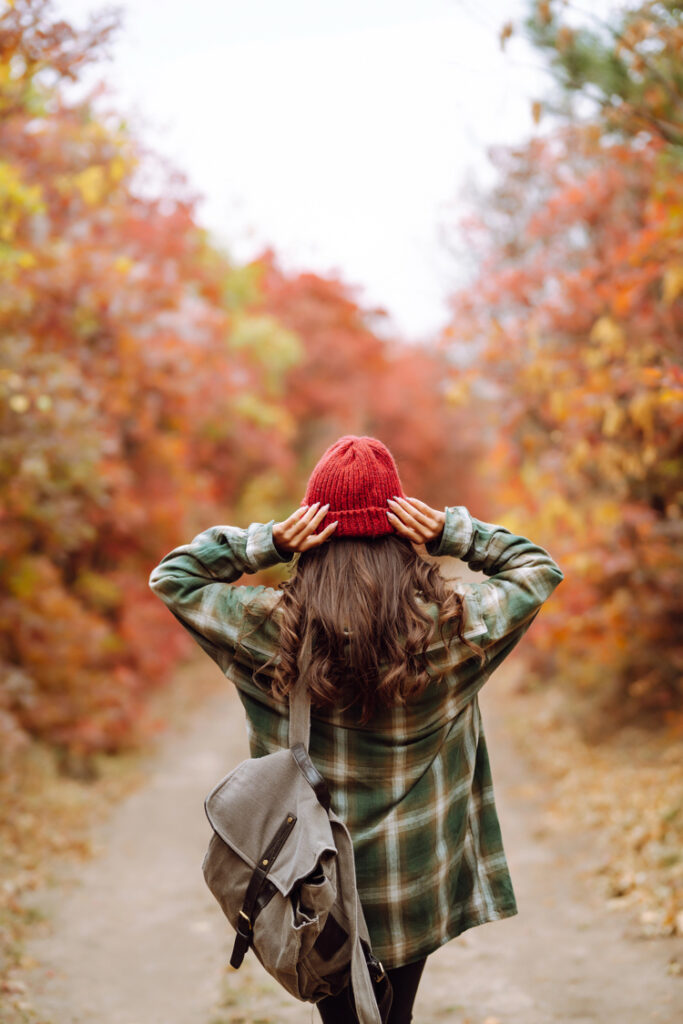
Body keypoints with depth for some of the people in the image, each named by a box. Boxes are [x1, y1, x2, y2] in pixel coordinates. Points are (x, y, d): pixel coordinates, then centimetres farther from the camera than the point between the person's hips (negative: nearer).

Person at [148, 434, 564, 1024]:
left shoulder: (273, 629, -16)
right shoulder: (449, 626, -15)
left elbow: (171, 577, -2)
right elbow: (540, 569, 2)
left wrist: (267, 543, -13)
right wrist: (452, 534, -10)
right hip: (415, 888, 1)